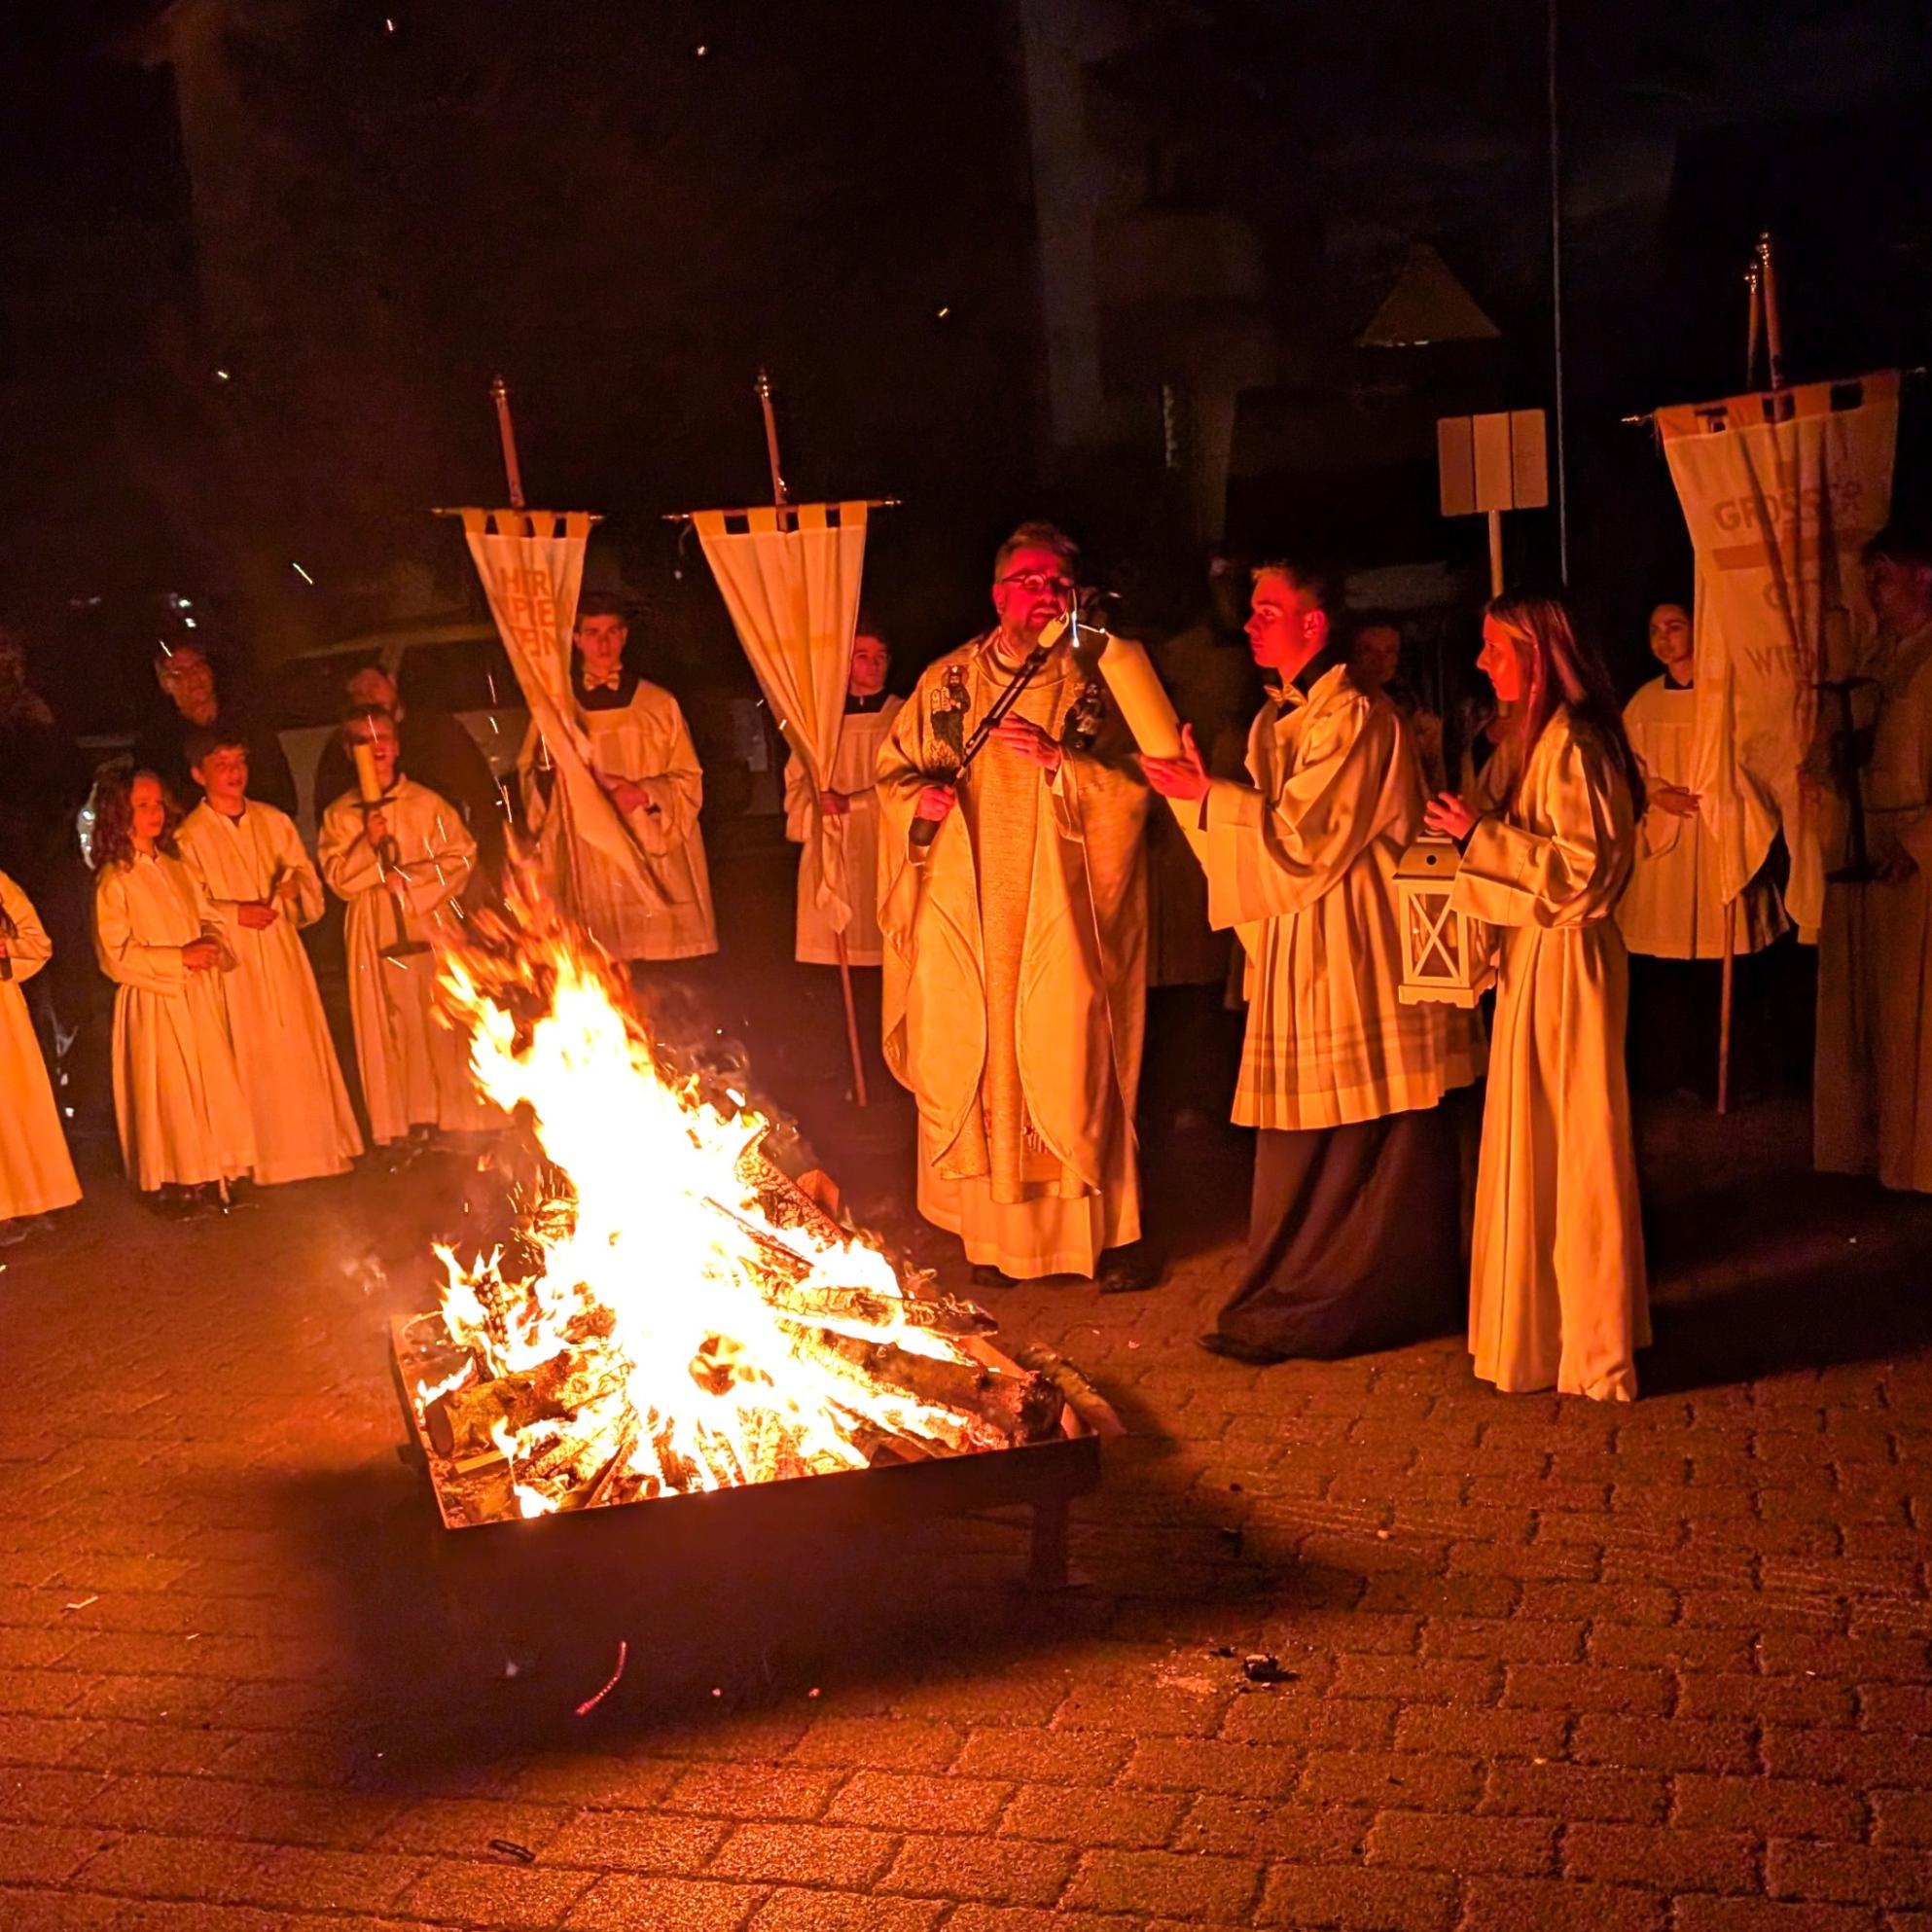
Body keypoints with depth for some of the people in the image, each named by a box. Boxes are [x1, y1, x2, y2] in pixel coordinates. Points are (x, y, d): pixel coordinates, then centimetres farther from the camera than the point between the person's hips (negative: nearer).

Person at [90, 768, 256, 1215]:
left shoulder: (176, 867, 11)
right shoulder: (113, 880, -8)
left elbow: (206, 919, 19)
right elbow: (114, 955, -12)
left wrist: (211, 945, -4)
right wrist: (179, 958, -17)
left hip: (200, 995, 6)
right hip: (156, 1003, -6)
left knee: (213, 1083, 4)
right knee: (169, 1090, -2)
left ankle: (209, 1177, 13)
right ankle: (172, 1185, 9)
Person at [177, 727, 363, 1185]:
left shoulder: (274, 821, 9)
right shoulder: (189, 837, -2)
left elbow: (310, 882, 11)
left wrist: (295, 887, -11)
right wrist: (235, 914, -18)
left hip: (283, 955, 4)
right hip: (234, 964, -3)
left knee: (302, 1049, 5)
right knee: (254, 1057, -2)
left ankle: (314, 1144, 15)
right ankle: (267, 1155, 6)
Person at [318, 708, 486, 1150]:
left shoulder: (428, 803, 6)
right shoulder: (339, 815, 8)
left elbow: (461, 855, 0)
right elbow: (338, 878, 1)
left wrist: (411, 880, -12)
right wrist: (368, 844, -15)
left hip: (433, 926, -1)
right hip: (376, 936, 1)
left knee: (447, 1022, -1)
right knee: (391, 1029, 0)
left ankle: (458, 1119, 7)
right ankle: (410, 1126, 5)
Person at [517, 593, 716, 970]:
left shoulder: (659, 704, 6)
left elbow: (688, 782, 8)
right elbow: (532, 782, 13)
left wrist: (644, 794, -10)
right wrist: (546, 768, -9)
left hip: (656, 862, 0)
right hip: (590, 866, 0)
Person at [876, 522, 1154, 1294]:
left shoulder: (1097, 686, 5)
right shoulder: (946, 683, 9)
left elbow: (1133, 788, -3)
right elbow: (893, 774, 15)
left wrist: (1057, 759, -17)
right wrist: (918, 797, -7)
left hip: (1061, 923, -1)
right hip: (968, 920, 2)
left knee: (1074, 1074, -1)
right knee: (976, 1075, 3)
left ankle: (1104, 1232, 11)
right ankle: (994, 1237, 14)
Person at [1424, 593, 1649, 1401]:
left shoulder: (1569, 744, -17)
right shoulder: (1530, 738, 13)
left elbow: (1583, 865, -22)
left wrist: (1481, 835, -20)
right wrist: (1472, 830, 6)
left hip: (1565, 963, -10)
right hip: (1534, 956, 10)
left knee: (1567, 1145, -1)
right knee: (1537, 1144, 16)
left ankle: (1589, 1346, 10)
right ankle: (1553, 1325, 28)